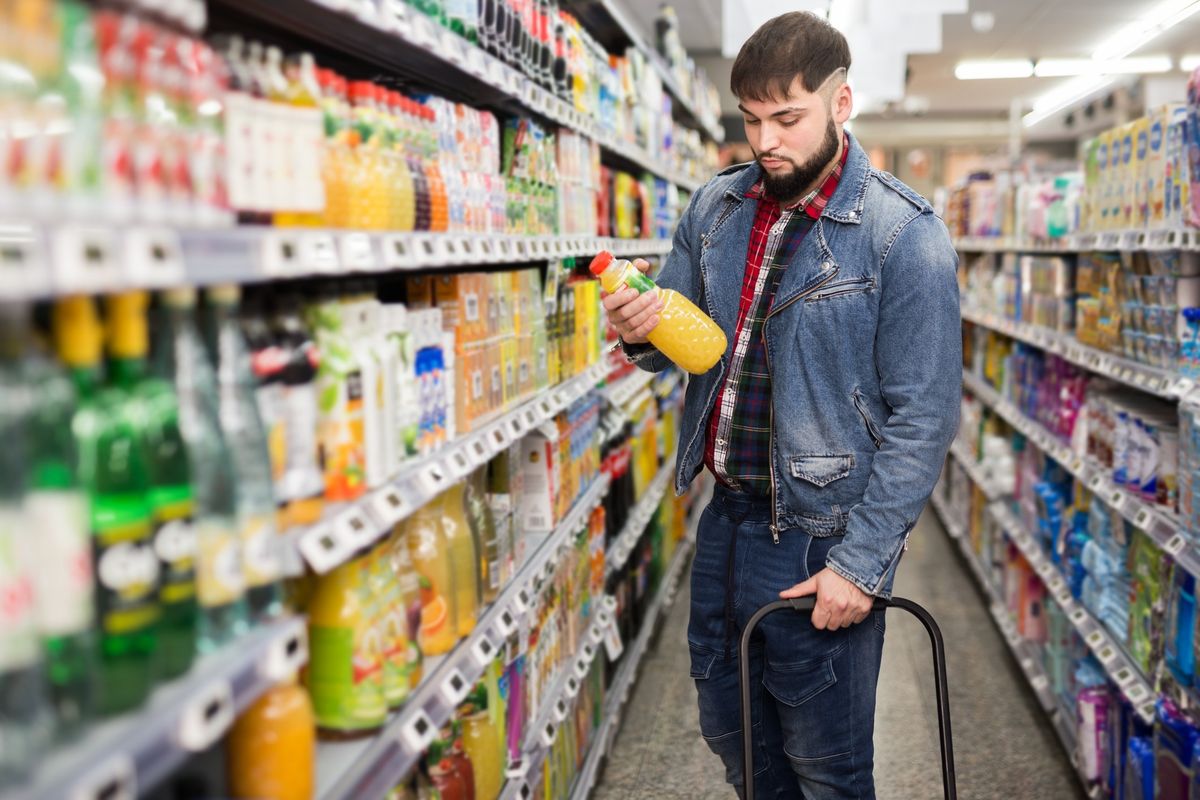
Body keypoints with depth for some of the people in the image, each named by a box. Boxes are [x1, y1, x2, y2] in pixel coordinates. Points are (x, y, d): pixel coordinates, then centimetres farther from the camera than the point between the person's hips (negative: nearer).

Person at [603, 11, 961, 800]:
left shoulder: (904, 236, -15)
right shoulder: (715, 209, 3)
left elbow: (922, 420, -16)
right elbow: (683, 344, 11)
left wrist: (859, 564, -19)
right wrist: (642, 333, -13)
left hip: (819, 541, -5)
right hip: (726, 518, 6)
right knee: (731, 732, 22)